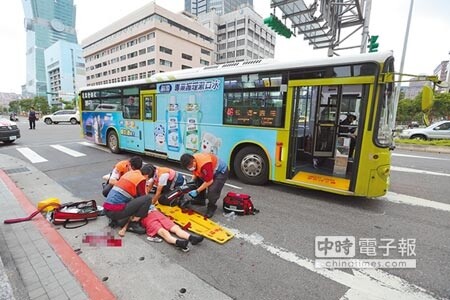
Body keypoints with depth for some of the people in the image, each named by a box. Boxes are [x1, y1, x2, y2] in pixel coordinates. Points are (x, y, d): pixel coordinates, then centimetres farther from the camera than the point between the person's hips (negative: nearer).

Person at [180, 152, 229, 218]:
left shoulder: (204, 164, -40)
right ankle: (200, 200, 27)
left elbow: (209, 181, -33)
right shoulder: (192, 161, -13)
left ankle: (211, 207, 3)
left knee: (212, 190, -23)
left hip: (221, 171, -9)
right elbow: (195, 173, 5)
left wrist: (197, 191, -26)